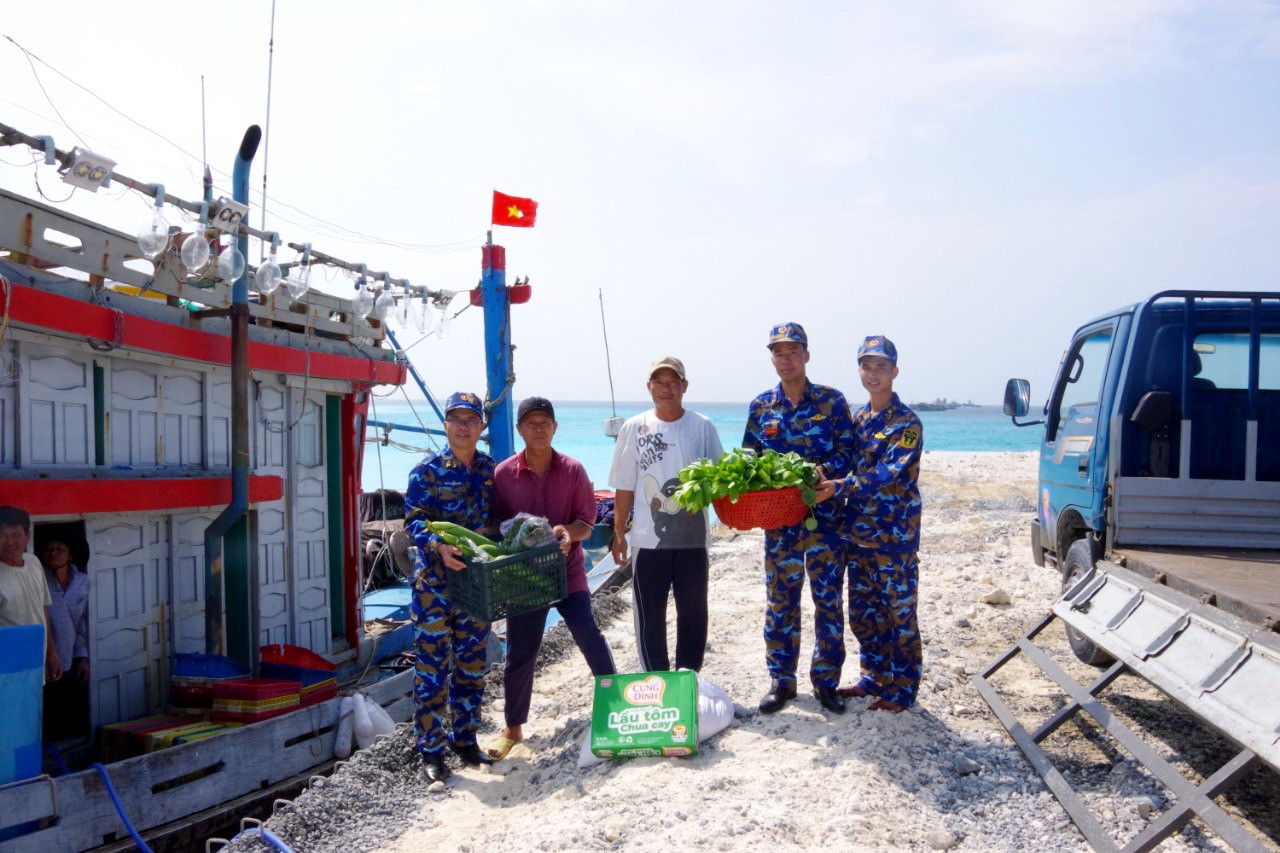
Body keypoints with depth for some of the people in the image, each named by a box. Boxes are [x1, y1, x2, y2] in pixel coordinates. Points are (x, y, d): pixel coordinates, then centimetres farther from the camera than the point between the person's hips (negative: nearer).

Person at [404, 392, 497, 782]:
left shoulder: (489, 469, 8)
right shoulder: (427, 470, -6)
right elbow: (414, 521, -11)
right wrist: (439, 546, -29)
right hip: (435, 580, -5)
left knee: (472, 665, 13)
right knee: (433, 666, -2)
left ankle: (465, 739, 27)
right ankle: (432, 750, 9)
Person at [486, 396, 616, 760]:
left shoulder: (573, 470, -2)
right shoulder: (503, 474, -2)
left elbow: (586, 522, -2)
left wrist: (568, 532, -22)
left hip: (567, 570, 0)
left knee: (589, 635, -10)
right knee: (520, 652, 7)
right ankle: (513, 728, 23)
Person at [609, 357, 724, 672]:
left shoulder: (702, 427, 1)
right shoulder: (634, 428, 0)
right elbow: (624, 487, 3)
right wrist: (618, 534, 2)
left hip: (693, 536, 1)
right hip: (649, 538, -1)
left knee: (693, 612, 9)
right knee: (649, 614, 7)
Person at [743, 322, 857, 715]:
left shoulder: (832, 401, 0)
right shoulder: (760, 407, 6)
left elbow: (847, 451, -3)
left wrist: (822, 472, -20)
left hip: (826, 516, -1)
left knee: (829, 601, 4)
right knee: (780, 602, 7)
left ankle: (826, 681, 17)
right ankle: (781, 680, 19)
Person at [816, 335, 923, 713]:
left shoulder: (907, 423, -11)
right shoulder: (858, 418, 11)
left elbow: (888, 474, -22)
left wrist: (838, 488, -29)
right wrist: (827, 481, -7)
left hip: (894, 535, -7)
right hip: (858, 532, 7)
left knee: (899, 614, 3)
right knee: (863, 612, 15)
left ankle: (902, 690, 15)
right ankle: (875, 677, 30)